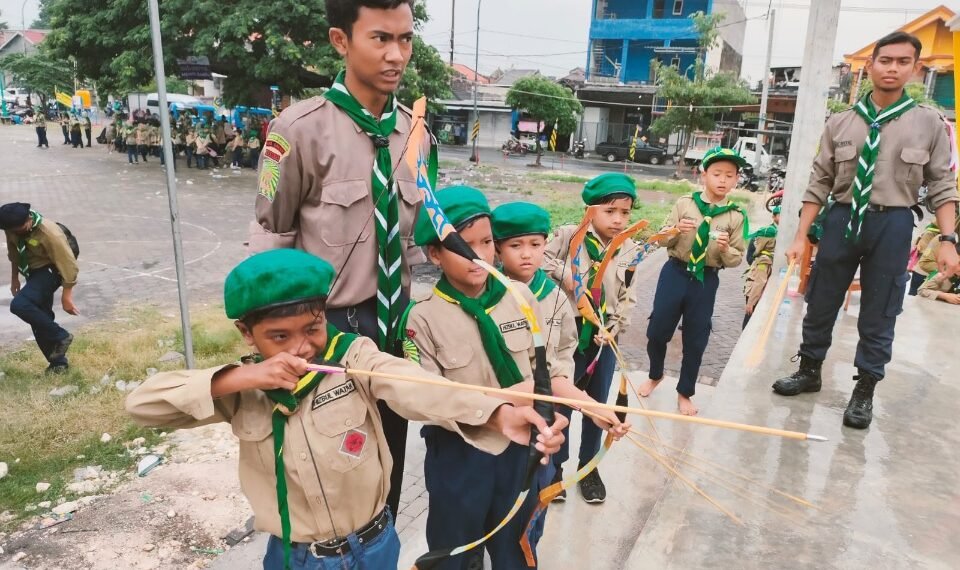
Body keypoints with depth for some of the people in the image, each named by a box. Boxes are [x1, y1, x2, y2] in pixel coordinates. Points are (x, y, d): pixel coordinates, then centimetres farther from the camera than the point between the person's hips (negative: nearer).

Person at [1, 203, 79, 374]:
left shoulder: (49, 234, -29)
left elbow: (68, 265, -25)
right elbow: (14, 252, 12)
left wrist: (66, 296, -23)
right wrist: (14, 278, 16)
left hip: (49, 272, -8)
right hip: (34, 272, 8)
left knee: (19, 305, -26)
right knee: (40, 318, 9)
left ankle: (61, 337, -11)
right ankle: (58, 362, 22)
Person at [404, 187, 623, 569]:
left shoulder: (521, 297, -5)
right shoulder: (423, 318, -15)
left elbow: (545, 370, 1)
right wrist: (502, 397, -25)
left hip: (520, 448, 3)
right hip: (459, 456, -2)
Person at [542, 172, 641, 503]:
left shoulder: (630, 252, -2)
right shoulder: (570, 236, -11)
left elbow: (628, 298, 0)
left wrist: (614, 327, -12)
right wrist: (563, 273, -21)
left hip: (604, 336, 3)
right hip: (569, 332, -3)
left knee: (597, 404, 16)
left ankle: (589, 466, 36)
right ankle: (555, 467, 29)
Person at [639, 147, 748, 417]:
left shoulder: (736, 216, -3)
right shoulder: (684, 204, -2)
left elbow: (736, 259, 0)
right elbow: (664, 241, 1)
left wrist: (726, 249, -21)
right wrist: (676, 230, -19)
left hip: (706, 280, 0)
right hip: (675, 272, 1)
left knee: (696, 339, 7)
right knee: (657, 330, 7)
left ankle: (685, 393, 27)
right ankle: (655, 376, 36)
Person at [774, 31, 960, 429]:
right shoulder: (840, 123, 1)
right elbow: (819, 183, 2)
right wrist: (801, 235, 0)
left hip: (892, 223, -1)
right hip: (843, 218, 1)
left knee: (879, 314, 7)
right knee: (820, 303, 12)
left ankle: (864, 391, 23)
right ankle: (809, 371, 33)